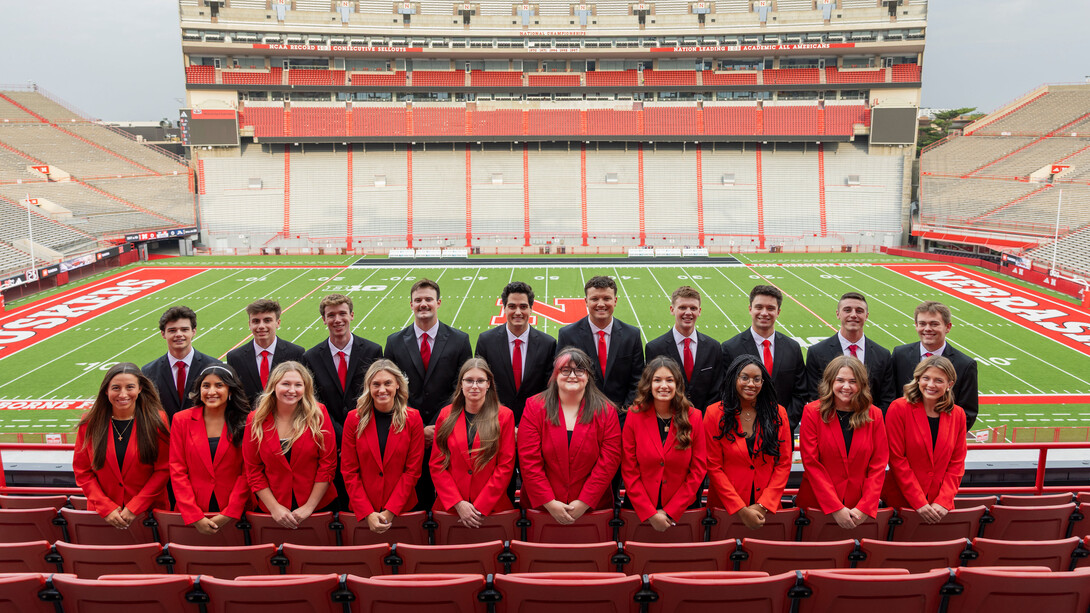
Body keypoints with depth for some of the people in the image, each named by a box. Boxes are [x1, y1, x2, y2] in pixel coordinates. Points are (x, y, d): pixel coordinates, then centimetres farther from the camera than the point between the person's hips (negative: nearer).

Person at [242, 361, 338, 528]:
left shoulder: (318, 414, -7)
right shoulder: (256, 420, -3)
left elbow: (328, 463, -7)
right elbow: (253, 470, -1)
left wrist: (310, 506, -11)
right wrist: (274, 507, -9)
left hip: (318, 507, 0)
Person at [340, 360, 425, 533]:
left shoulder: (413, 418, -3)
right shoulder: (354, 419, -2)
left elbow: (413, 469, -5)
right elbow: (349, 471, -3)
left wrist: (390, 512, -12)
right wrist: (367, 514, -12)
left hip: (402, 509, 0)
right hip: (361, 511, 0)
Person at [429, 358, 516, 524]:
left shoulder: (504, 416, 0)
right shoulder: (446, 415, 6)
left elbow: (506, 466, -4)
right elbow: (436, 464, 4)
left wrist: (479, 507, -10)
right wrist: (458, 504, -8)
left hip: (492, 508, -1)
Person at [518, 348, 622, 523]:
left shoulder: (606, 411, 1)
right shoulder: (534, 407, -1)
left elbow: (609, 459, -5)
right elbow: (528, 459, -6)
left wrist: (584, 502, -12)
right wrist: (549, 502, -13)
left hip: (591, 507, 0)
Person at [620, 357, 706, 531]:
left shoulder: (694, 417, -3)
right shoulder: (634, 415, -5)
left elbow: (699, 468, -4)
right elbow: (629, 470, -5)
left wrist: (670, 512, -10)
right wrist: (650, 513, -13)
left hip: (683, 510, 0)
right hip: (639, 510, 0)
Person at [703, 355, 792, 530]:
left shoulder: (778, 413, 1)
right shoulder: (715, 414, -5)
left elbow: (784, 464, 0)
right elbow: (714, 467, -6)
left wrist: (763, 506, -10)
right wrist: (741, 510, -13)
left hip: (768, 510, 2)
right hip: (725, 509, -1)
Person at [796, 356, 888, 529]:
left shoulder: (874, 415, 2)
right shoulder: (812, 412, -4)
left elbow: (878, 464, 0)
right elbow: (811, 463, -8)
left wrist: (864, 508, -11)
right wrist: (836, 508, -14)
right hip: (817, 505, -1)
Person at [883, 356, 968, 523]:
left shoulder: (957, 415, 4)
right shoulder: (899, 408, -8)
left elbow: (957, 463, 4)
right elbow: (897, 459, -10)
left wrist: (943, 502, -8)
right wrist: (919, 503, -14)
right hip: (901, 501, -3)